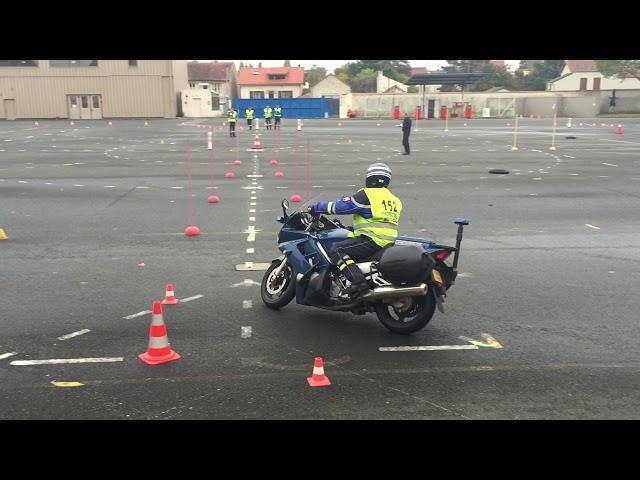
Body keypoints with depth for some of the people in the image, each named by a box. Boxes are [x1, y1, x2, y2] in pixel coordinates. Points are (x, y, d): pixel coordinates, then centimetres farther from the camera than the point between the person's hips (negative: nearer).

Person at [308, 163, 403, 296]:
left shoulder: (367, 195, -4)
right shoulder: (394, 200, 21)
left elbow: (341, 206, -5)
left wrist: (316, 208, 9)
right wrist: (354, 228, 38)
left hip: (373, 240, -9)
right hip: (389, 242, 9)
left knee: (336, 250, -12)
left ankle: (358, 281, -29)